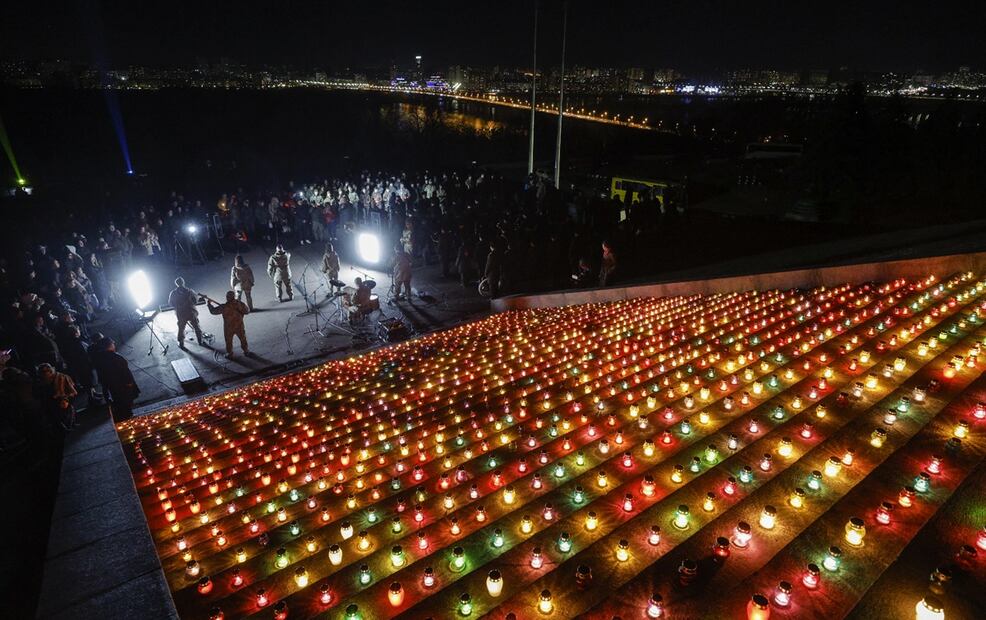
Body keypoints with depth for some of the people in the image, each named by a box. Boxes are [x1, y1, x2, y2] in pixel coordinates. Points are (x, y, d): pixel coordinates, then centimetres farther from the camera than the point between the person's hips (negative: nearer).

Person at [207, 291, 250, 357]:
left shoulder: (223, 307, -21)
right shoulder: (240, 304, -16)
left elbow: (213, 311, -7)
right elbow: (247, 311, -2)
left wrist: (209, 303, 8)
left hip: (228, 328, -1)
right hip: (239, 326, 1)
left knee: (229, 341, 20)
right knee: (243, 339, 21)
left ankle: (229, 353, 34)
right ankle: (246, 351, 34)